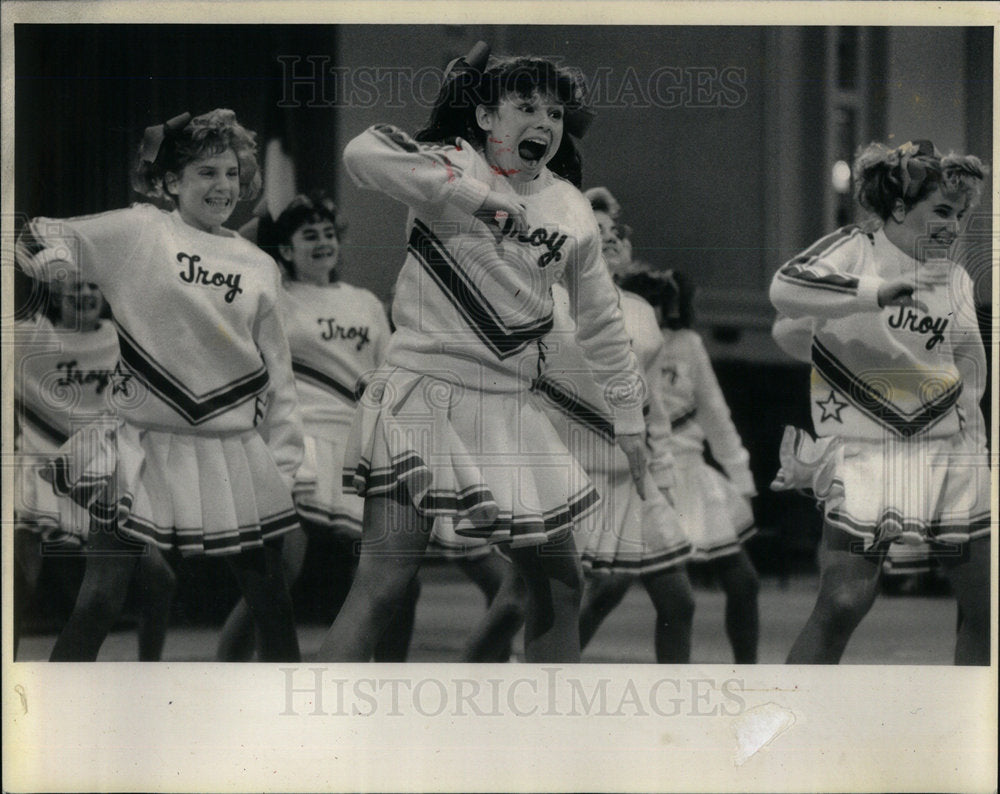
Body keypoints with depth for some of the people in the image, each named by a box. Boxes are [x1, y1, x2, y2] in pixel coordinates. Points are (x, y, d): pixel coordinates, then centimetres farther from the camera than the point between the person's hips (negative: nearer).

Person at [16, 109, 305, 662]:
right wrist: (53, 258, -20)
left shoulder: (259, 267, 10)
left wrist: (283, 460, 7)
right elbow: (41, 242, 2)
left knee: (271, 603, 7)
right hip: (145, 447, -3)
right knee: (100, 600, -5)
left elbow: (277, 372, 13)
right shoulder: (138, 232, 0)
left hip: (236, 453, 3)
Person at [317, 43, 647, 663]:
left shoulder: (571, 208, 11)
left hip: (513, 406, 6)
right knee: (383, 584, -12)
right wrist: (474, 194, -25)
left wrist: (629, 416, 22)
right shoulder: (451, 166, -5)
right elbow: (364, 155, -25)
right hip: (425, 396, -6)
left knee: (560, 585, 9)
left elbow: (601, 319, 21)